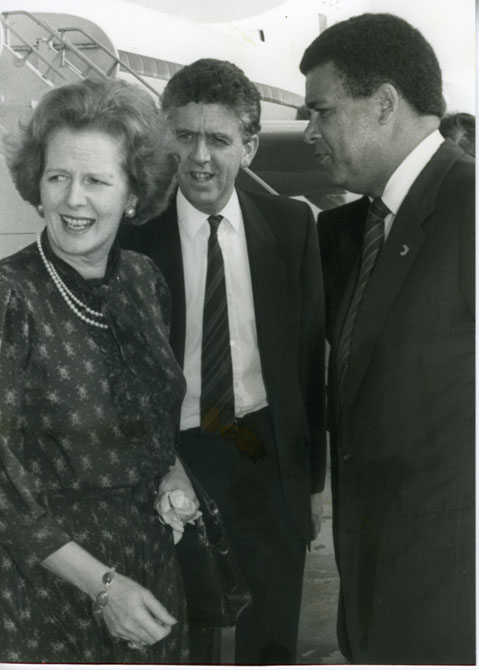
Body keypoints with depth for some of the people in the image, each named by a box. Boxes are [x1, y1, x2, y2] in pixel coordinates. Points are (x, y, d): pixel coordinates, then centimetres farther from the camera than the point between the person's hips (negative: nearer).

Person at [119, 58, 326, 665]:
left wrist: (314, 477, 4)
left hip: (269, 458, 2)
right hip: (173, 458, -2)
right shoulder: (133, 234, -9)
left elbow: (309, 356, 2)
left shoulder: (291, 225, -2)